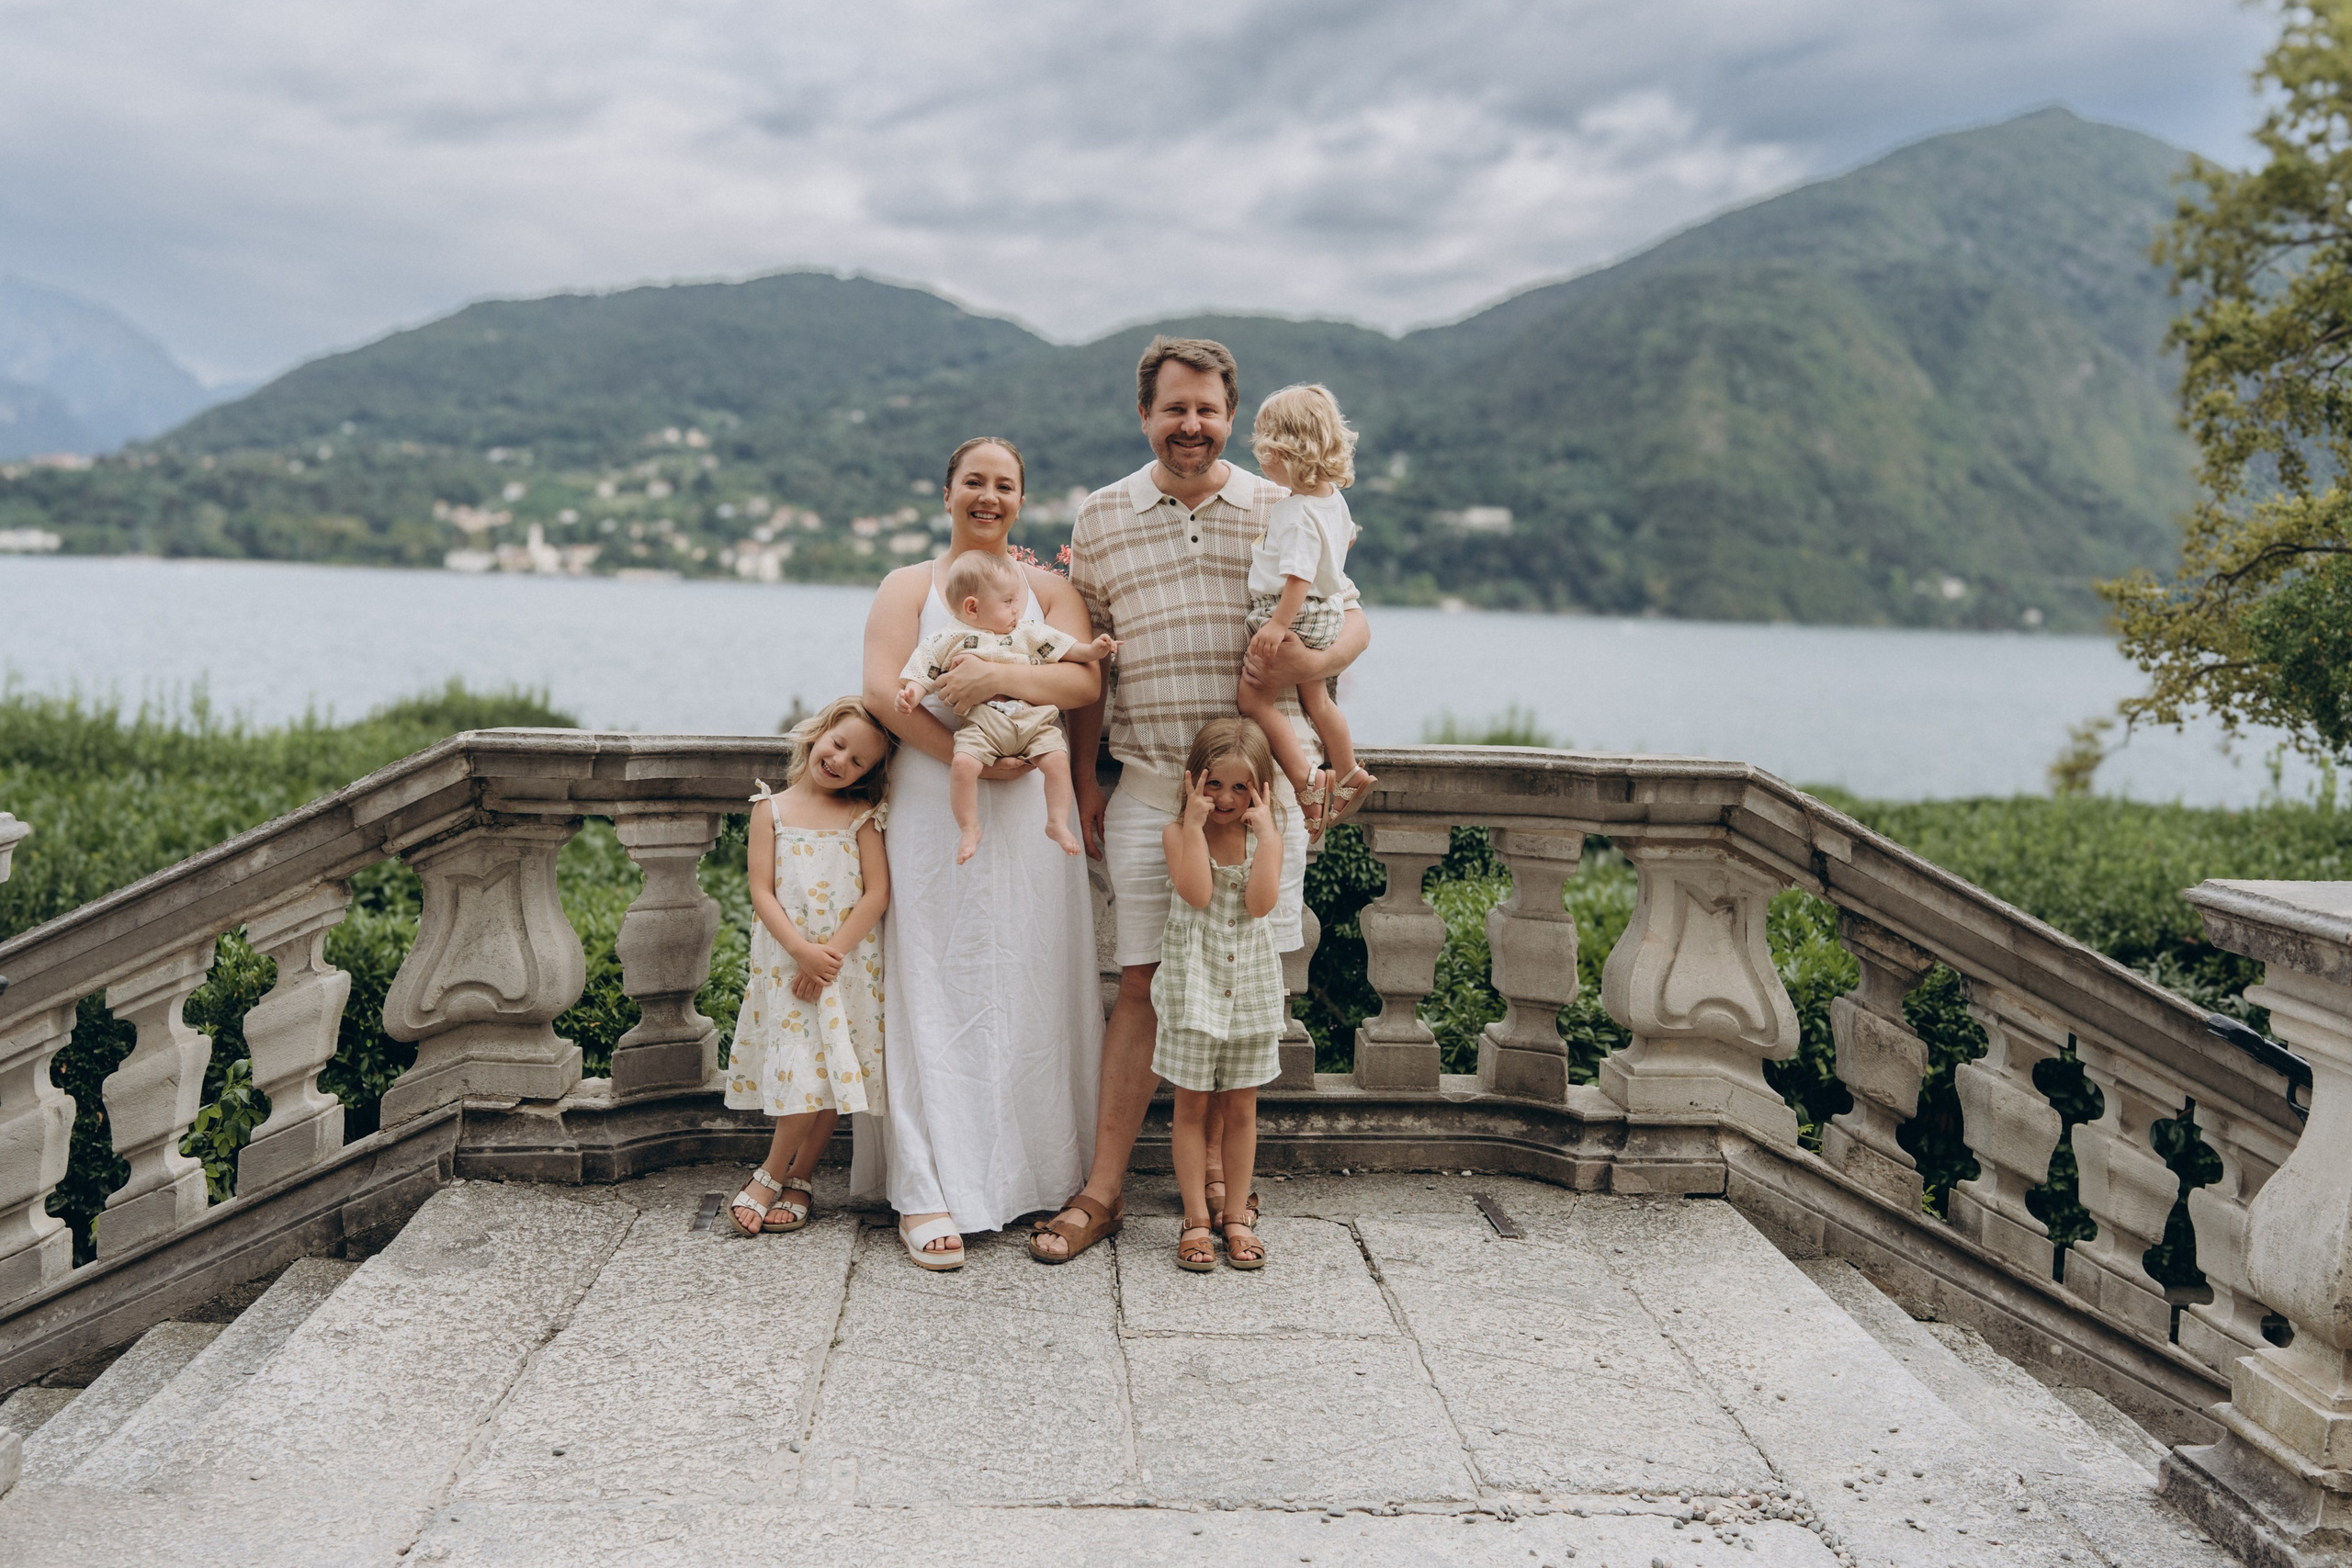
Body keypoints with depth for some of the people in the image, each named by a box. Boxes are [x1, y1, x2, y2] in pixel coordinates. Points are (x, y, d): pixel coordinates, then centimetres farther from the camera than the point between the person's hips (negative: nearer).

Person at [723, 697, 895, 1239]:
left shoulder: (861, 816, 3)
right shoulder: (772, 809, 3)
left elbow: (878, 894, -4)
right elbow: (762, 893, -3)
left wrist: (831, 952, -13)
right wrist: (803, 951, -16)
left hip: (849, 965, 1)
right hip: (786, 963, -1)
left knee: (831, 1075, 0)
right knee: (804, 1076, -8)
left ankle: (774, 1178, 15)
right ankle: (795, 1182, 11)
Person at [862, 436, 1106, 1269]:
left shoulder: (1050, 588, 15)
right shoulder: (909, 586, 11)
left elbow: (1085, 680, -3)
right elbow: (882, 690, -5)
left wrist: (999, 676, -20)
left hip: (1031, 817, 2)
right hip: (934, 814, -2)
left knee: (1033, 992, 3)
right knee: (935, 995, -4)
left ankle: (1038, 1178, 14)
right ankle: (929, 1191, -1)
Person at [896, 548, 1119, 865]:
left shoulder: (1027, 632, 17)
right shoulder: (946, 641, 8)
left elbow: (1062, 647, 18)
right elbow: (922, 675, 7)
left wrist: (1091, 650, 5)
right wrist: (911, 694, -12)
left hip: (1033, 720, 3)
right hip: (982, 724, -3)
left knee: (1056, 758, -18)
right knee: (963, 763, -26)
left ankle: (1058, 822, -1)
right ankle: (969, 829, -9)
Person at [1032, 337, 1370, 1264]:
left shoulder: (1282, 513, 6)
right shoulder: (1102, 519, 8)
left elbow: (1352, 619, 7)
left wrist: (1313, 662, -16)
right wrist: (1083, 781, 10)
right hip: (1149, 784, 0)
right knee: (1144, 982, 0)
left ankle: (1220, 1171, 21)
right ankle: (1103, 1189, 9)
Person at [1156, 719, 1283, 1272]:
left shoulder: (1264, 837, 1)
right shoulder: (1178, 833, -4)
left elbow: (1261, 901, -16)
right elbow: (1197, 892, -21)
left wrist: (1266, 829, -15)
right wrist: (1195, 824, -18)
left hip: (1249, 986, 2)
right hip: (1193, 985, -2)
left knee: (1240, 1106, 9)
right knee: (1192, 1103, 4)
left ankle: (1235, 1215, 20)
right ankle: (1196, 1219, 12)